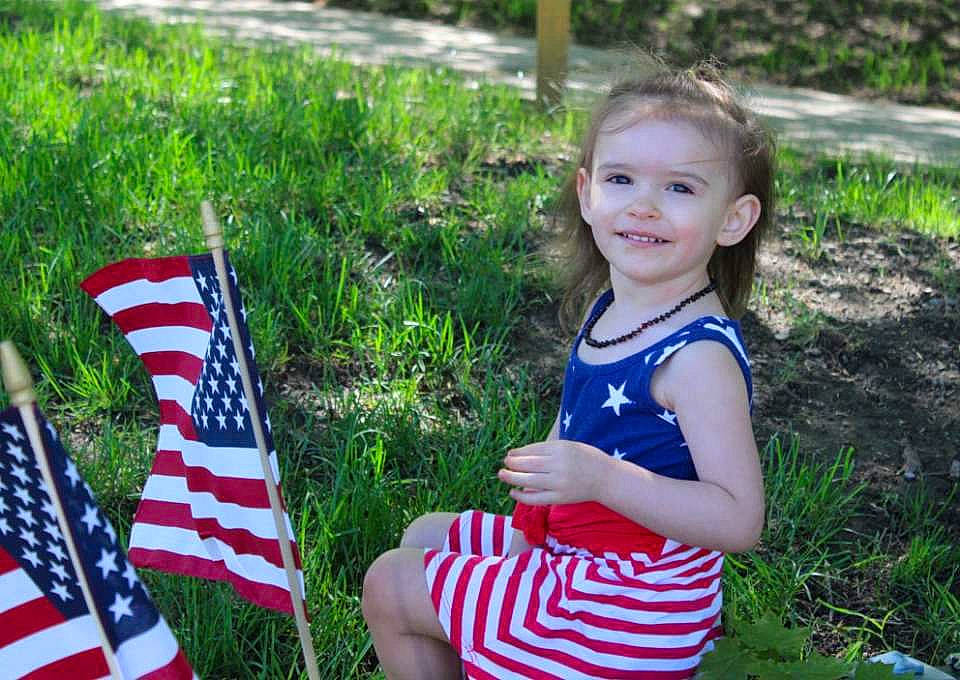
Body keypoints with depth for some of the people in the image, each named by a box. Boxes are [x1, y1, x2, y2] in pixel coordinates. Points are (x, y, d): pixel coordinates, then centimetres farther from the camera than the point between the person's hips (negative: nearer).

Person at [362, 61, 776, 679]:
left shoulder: (699, 355, -26)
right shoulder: (608, 309, 1)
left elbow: (738, 520, -29)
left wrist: (600, 477, -36)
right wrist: (533, 520, 7)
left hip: (621, 605, -9)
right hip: (568, 548, 9)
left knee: (391, 587, 0)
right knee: (423, 536, 24)